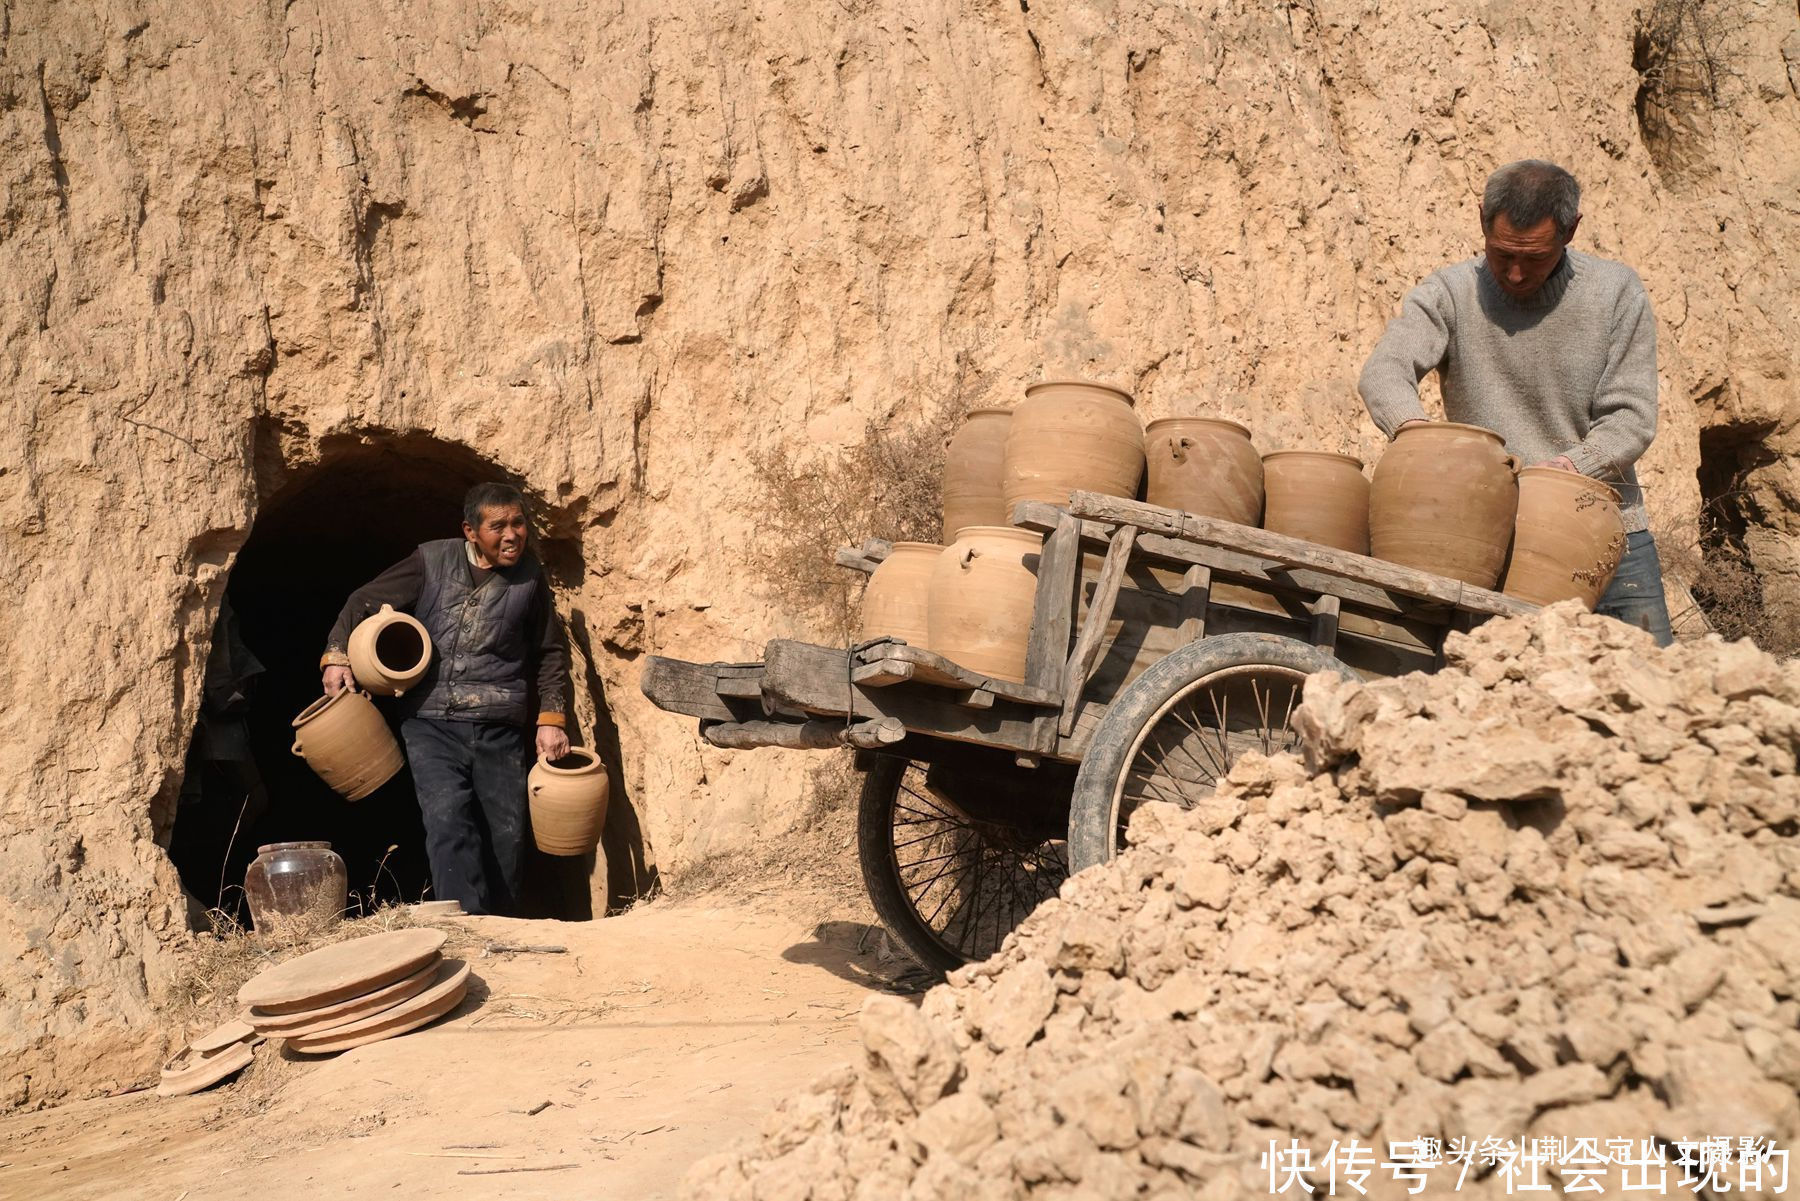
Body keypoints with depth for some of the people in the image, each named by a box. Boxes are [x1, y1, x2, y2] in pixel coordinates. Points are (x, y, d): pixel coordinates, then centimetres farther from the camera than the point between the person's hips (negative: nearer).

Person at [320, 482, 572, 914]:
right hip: (432, 724, -1)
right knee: (447, 820, -20)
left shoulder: (529, 577, 8)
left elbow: (551, 653, 16)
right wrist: (336, 655, -5)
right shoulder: (433, 561, 4)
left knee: (507, 833, 1)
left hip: (500, 731, 2)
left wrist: (551, 719, 8)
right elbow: (364, 602, 10)